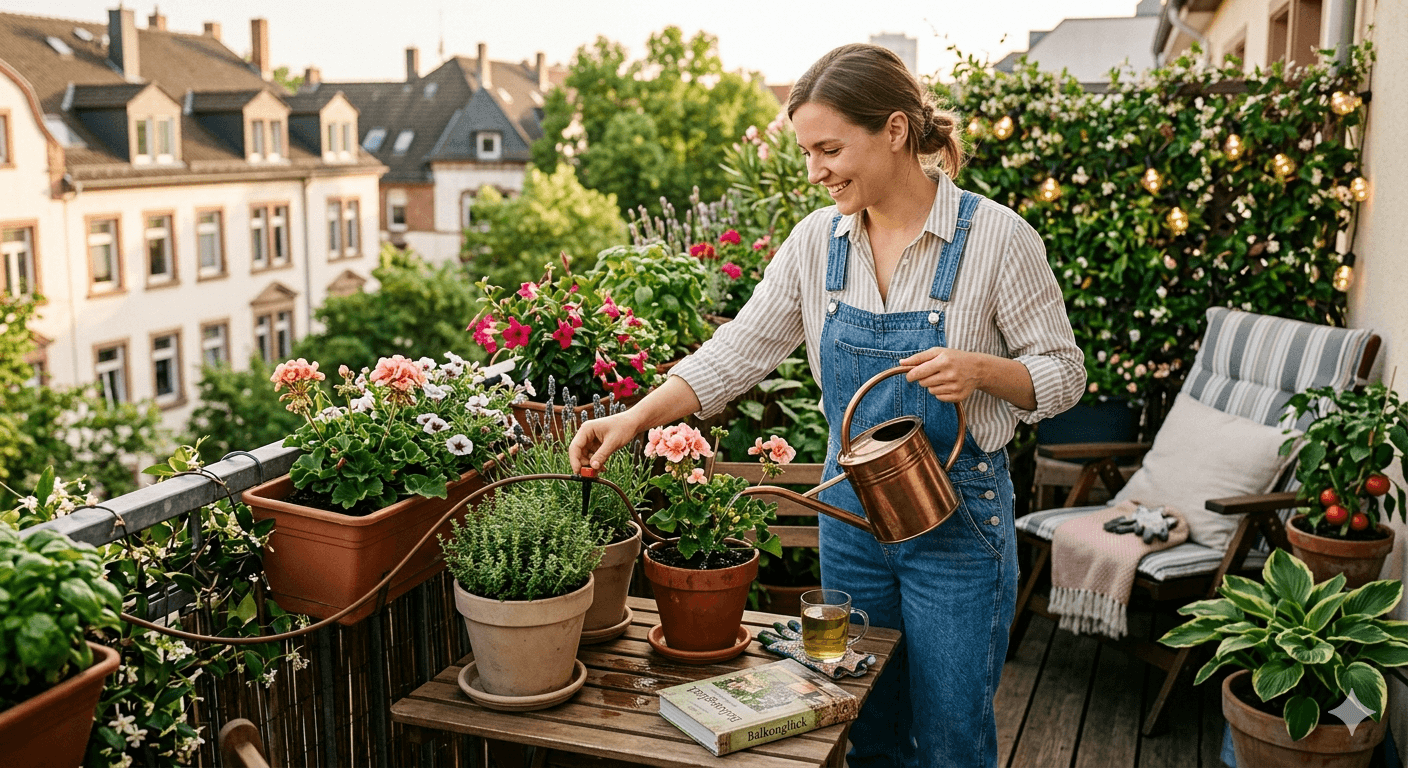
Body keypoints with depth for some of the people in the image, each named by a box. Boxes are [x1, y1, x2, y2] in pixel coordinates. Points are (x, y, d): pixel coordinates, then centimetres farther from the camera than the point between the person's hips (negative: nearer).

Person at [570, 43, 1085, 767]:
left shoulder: (997, 236, -13)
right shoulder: (817, 239, 0)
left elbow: (1062, 373, -6)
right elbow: (739, 350, 1)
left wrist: (979, 369, -26)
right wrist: (634, 418, -9)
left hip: (958, 517, -4)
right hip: (849, 512, 4)